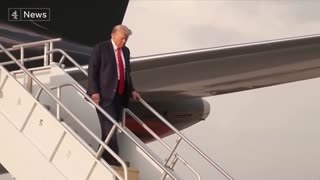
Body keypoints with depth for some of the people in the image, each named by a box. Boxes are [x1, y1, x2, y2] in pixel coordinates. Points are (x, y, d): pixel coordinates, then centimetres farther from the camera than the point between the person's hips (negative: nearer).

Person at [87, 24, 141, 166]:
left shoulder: (126, 51, 15)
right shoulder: (100, 48, -6)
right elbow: (92, 71, -8)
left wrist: (131, 90, 12)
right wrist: (94, 92, -16)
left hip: (120, 96, 7)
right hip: (105, 96, -7)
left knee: (113, 127, 6)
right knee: (109, 127, -12)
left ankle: (103, 155, 12)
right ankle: (113, 159, -13)